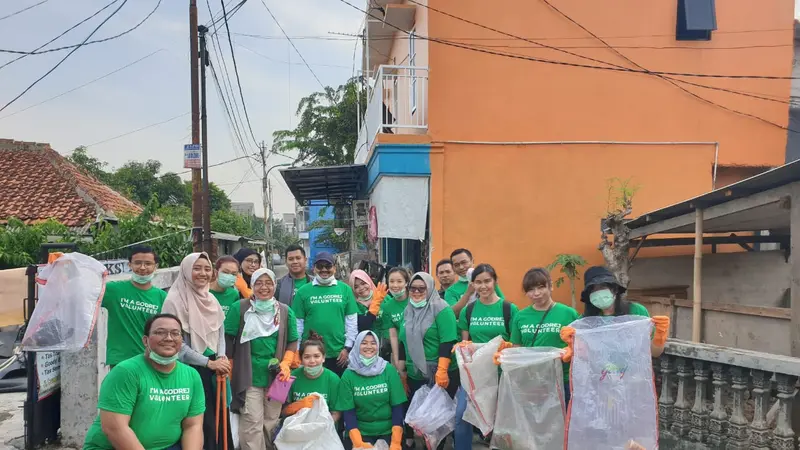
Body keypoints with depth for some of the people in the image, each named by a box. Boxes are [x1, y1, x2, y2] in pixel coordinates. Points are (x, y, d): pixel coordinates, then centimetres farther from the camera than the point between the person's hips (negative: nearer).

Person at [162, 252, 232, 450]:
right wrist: (209, 362, -14)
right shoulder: (174, 300, -12)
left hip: (214, 368, 6)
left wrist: (222, 358, -5)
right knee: (200, 424, 0)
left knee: (218, 420, 10)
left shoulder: (211, 299, 8)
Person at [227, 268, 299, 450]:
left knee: (271, 422, 14)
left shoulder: (285, 311, 4)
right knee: (252, 423, -4)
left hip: (276, 376, 3)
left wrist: (285, 364, -6)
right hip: (249, 376, -3)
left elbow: (293, 342, 9)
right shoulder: (239, 308, -4)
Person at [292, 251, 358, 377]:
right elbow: (297, 323, 2)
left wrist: (348, 347, 0)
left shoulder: (345, 289, 2)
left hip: (338, 354, 1)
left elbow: (352, 321, 4)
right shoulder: (303, 291, 0)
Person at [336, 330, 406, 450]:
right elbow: (348, 412, -6)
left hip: (388, 431, 0)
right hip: (360, 433, 0)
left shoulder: (389, 370, -5)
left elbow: (397, 407, -5)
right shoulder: (348, 375, -4)